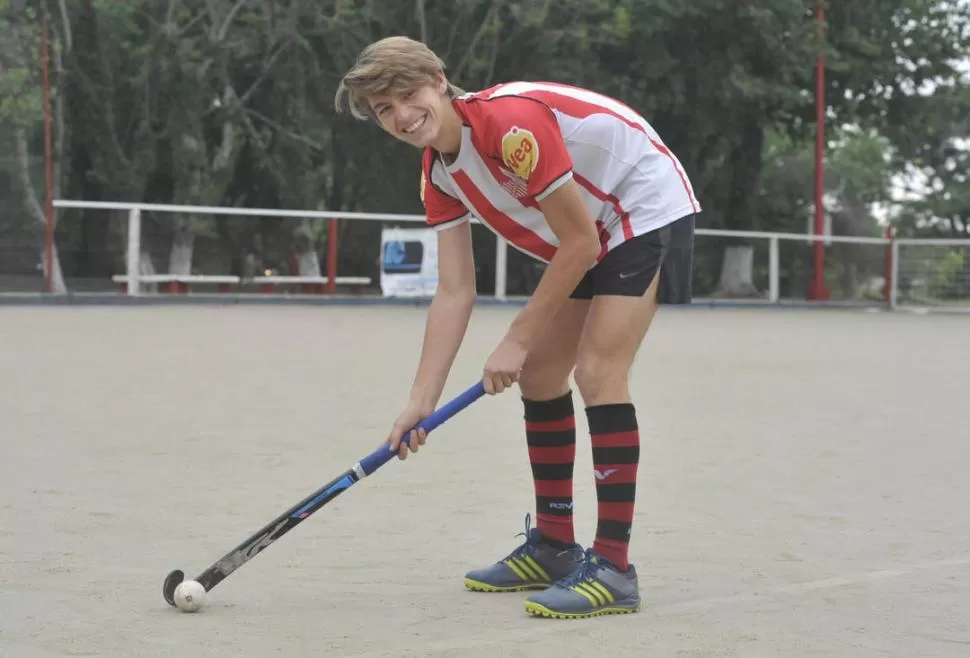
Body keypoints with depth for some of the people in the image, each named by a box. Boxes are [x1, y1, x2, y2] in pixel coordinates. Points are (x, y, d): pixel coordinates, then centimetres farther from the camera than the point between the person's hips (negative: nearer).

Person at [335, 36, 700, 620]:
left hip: (648, 209, -9)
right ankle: (555, 549, 20)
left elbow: (579, 244, -25)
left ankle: (613, 570, -18)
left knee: (598, 371, -19)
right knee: (539, 375, 9)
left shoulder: (512, 122, -30)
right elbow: (455, 293, -5)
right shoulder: (439, 174, -4)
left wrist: (517, 341, -19)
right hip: (589, 232, 9)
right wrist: (422, 402, -12)